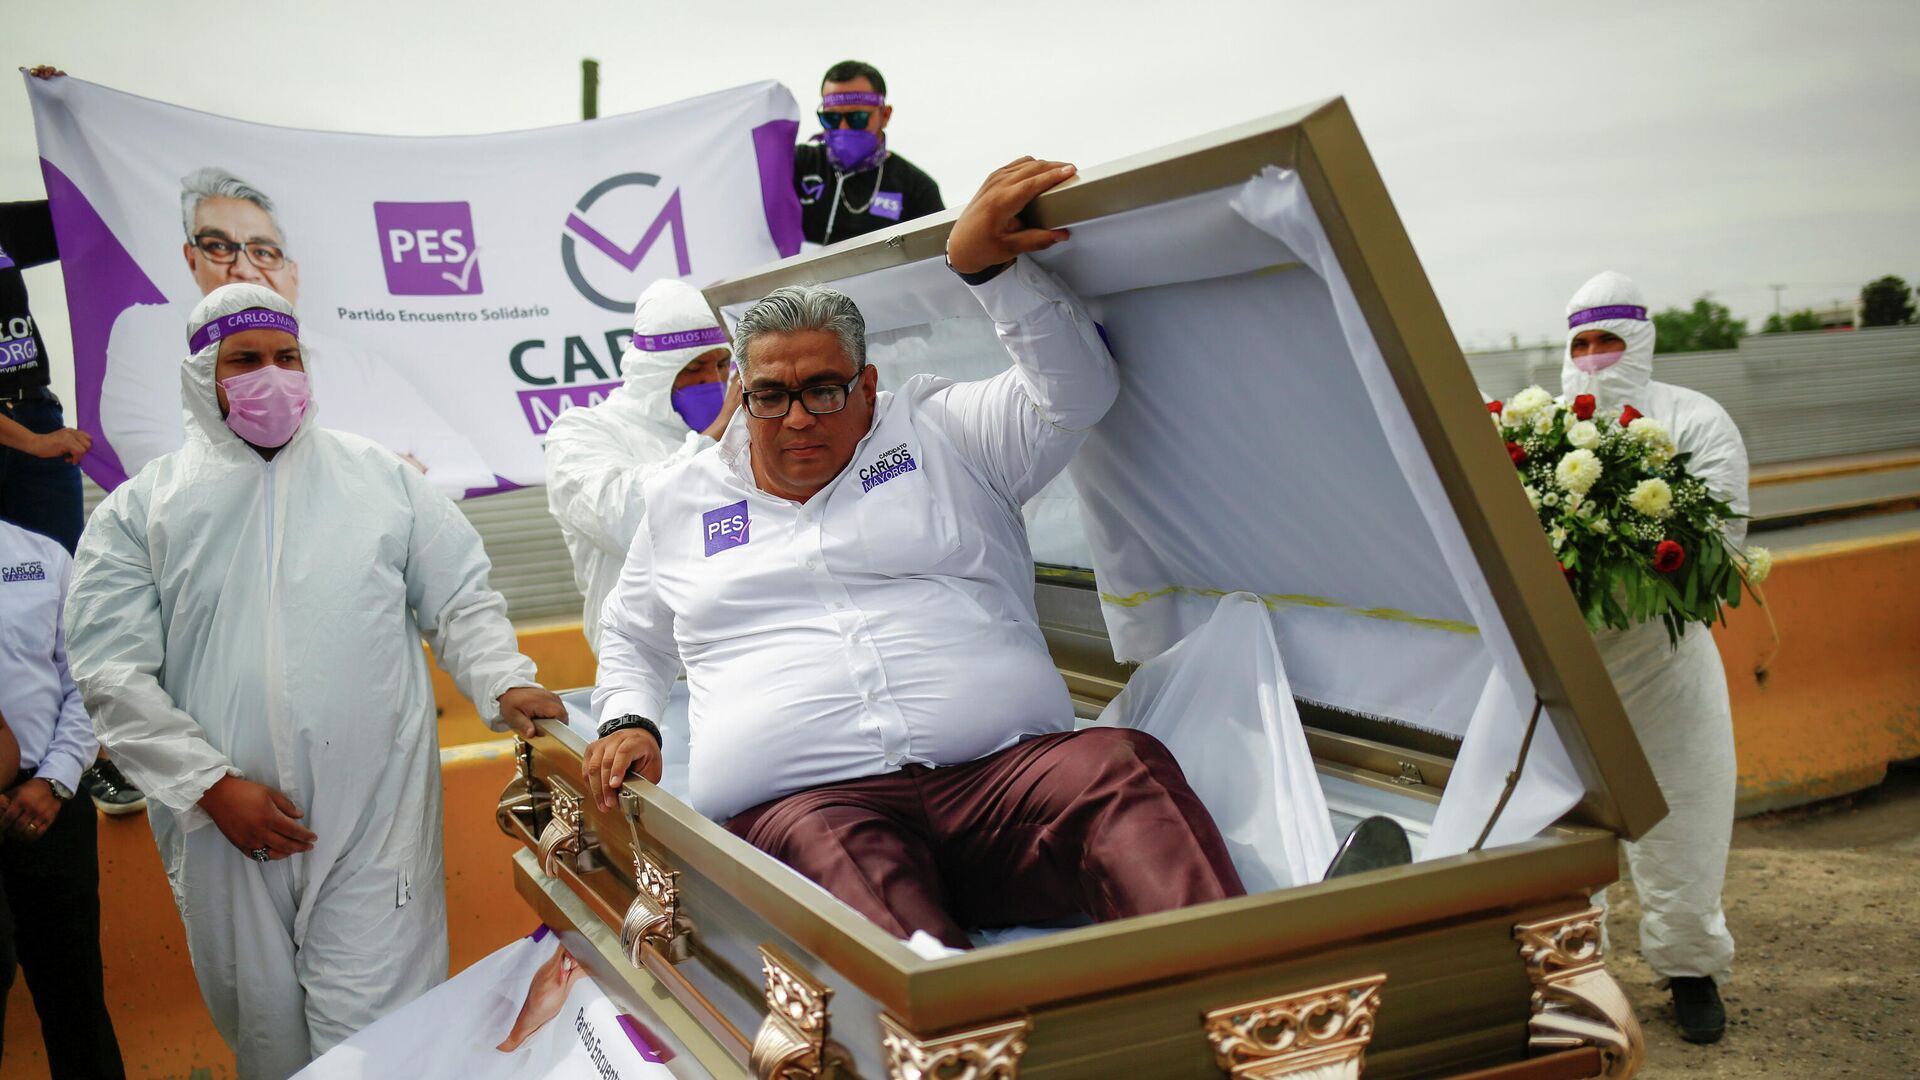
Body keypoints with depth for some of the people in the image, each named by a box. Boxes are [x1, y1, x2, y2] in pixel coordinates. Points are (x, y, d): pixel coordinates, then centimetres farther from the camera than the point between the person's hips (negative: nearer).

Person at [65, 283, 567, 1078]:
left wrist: (503, 685, -9)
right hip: (229, 831, 1)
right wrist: (211, 785, -9)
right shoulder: (141, 510, 5)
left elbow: (461, 602, 11)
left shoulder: (383, 479, 9)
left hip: (375, 822, -1)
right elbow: (112, 671, 0)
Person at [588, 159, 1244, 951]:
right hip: (803, 801, 0)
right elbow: (632, 640, 38)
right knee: (834, 851, -39)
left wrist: (983, 264, -4)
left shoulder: (938, 434, 19)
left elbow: (1077, 390, 6)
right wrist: (627, 721, 16)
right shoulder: (682, 501, 26)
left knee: (1119, 766, -34)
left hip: (1001, 769, 0)